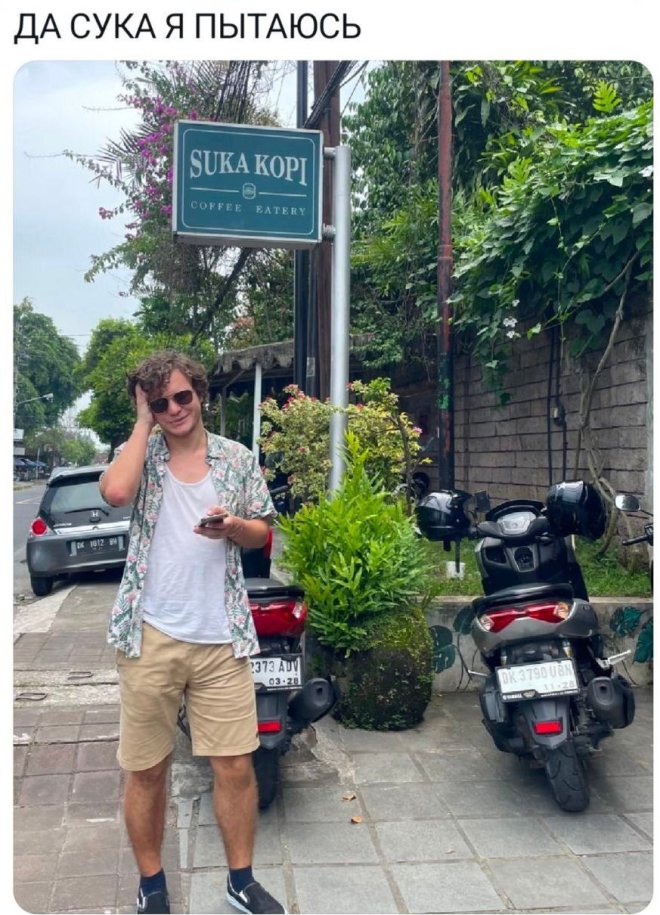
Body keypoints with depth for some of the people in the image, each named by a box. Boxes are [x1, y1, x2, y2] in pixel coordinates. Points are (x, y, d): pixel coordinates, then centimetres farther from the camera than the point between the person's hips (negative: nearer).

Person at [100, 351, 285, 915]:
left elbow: (261, 533, 12)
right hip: (151, 635, -1)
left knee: (236, 765, 4)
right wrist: (143, 422, -9)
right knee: (146, 770, 10)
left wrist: (232, 526, -11)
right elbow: (116, 492, -21)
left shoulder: (237, 458, 7)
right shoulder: (139, 453, 2)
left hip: (221, 637, 1)